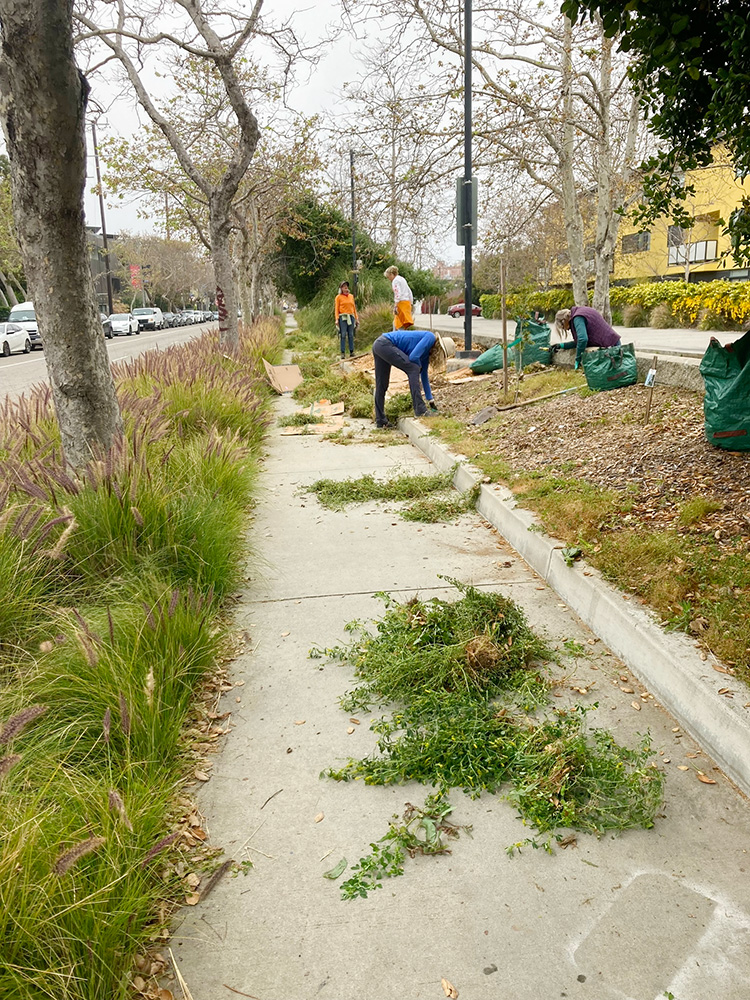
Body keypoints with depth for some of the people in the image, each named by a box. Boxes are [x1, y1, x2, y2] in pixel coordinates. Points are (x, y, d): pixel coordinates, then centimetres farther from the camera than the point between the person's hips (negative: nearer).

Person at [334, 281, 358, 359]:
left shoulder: (351, 296, 16)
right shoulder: (338, 297, 4)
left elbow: (354, 308, 18)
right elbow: (336, 309, 1)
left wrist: (356, 318, 13)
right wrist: (337, 319, -9)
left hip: (351, 317, 4)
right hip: (343, 317, -4)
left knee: (351, 335, 3)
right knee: (343, 335, -6)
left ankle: (352, 352, 5)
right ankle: (343, 353, -4)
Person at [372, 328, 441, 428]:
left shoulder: (427, 351, 17)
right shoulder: (430, 337, -8)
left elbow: (424, 375, 23)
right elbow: (413, 356, -18)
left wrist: (430, 399, 25)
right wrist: (419, 368, 3)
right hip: (385, 344, -10)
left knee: (381, 386, 13)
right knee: (413, 369, -14)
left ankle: (381, 421, 19)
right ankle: (420, 410, -14)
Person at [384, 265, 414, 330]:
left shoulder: (395, 280, -6)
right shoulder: (402, 279, 21)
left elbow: (397, 293, -19)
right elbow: (409, 292, 22)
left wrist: (395, 306, -22)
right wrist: (411, 303, 24)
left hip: (402, 303, -9)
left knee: (401, 326, -9)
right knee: (395, 323, 15)